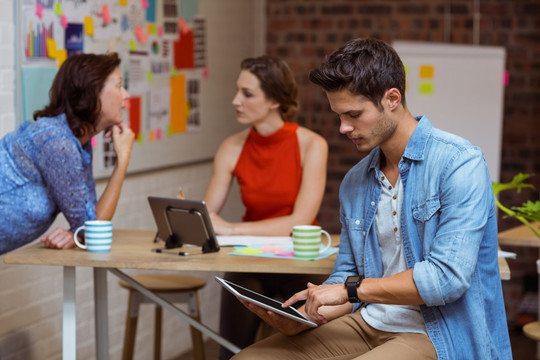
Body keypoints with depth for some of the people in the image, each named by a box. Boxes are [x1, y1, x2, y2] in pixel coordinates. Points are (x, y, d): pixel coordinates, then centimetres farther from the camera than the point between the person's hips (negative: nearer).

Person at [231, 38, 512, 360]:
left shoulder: (458, 163, -12)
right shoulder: (355, 182, 11)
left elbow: (448, 277, -20)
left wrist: (351, 288, -15)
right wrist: (302, 319, -5)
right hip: (368, 323, 7)